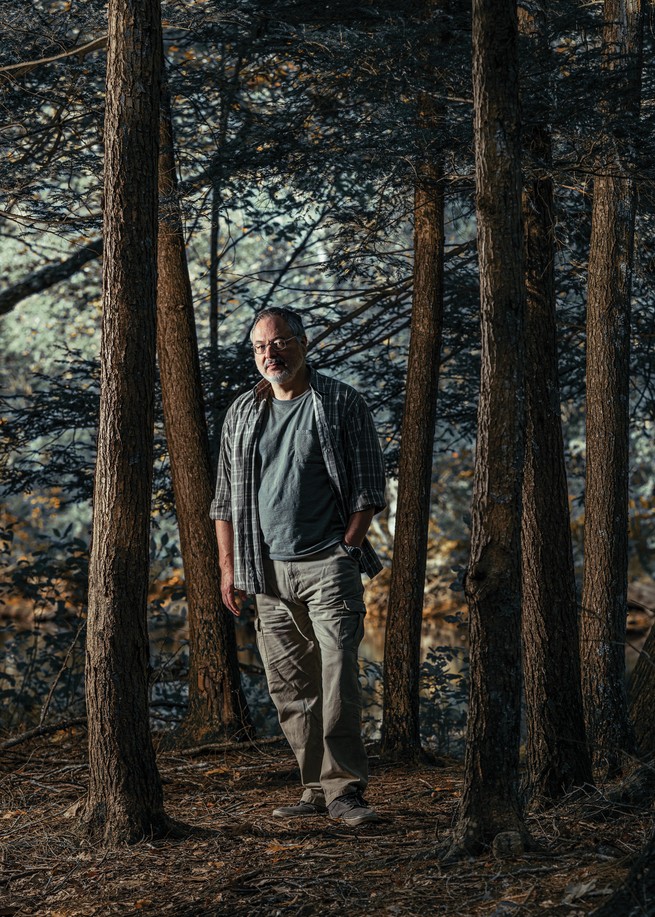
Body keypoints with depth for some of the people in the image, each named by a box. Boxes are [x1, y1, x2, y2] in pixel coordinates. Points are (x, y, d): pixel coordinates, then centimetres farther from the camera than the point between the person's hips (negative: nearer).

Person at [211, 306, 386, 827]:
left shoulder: (342, 404, 2)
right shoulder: (243, 414, 13)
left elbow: (369, 486, 1)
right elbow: (226, 498, 16)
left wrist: (346, 550, -8)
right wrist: (228, 566, 9)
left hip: (328, 564, -4)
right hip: (268, 570, 4)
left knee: (338, 680, -13)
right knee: (290, 687, 4)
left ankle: (344, 789, -9)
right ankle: (318, 789, 11)